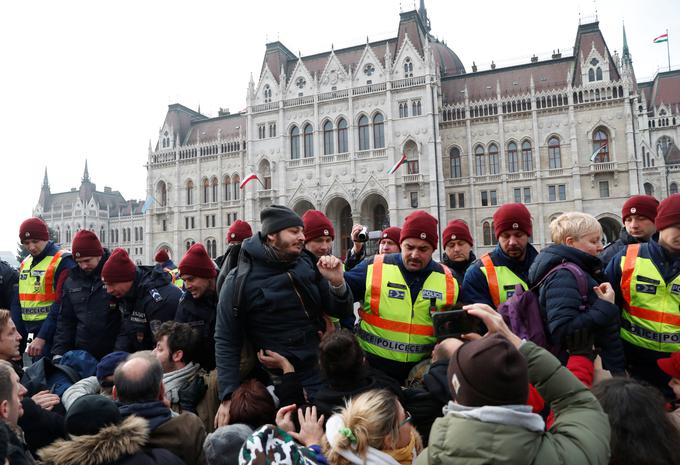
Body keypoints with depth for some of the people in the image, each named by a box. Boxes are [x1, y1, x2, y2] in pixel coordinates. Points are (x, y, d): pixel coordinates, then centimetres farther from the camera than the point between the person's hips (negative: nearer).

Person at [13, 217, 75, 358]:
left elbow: (61, 305, -17)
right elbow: (17, 302, 16)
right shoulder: (25, 264, 14)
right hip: (33, 331, 7)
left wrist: (42, 337, -19)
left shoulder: (63, 262, -11)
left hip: (52, 333, -7)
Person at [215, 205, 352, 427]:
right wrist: (228, 397, -15)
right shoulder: (241, 281, -12)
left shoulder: (309, 265, -2)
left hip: (320, 377, 4)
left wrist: (337, 283, -16)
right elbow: (226, 341, -9)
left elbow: (340, 312, 4)